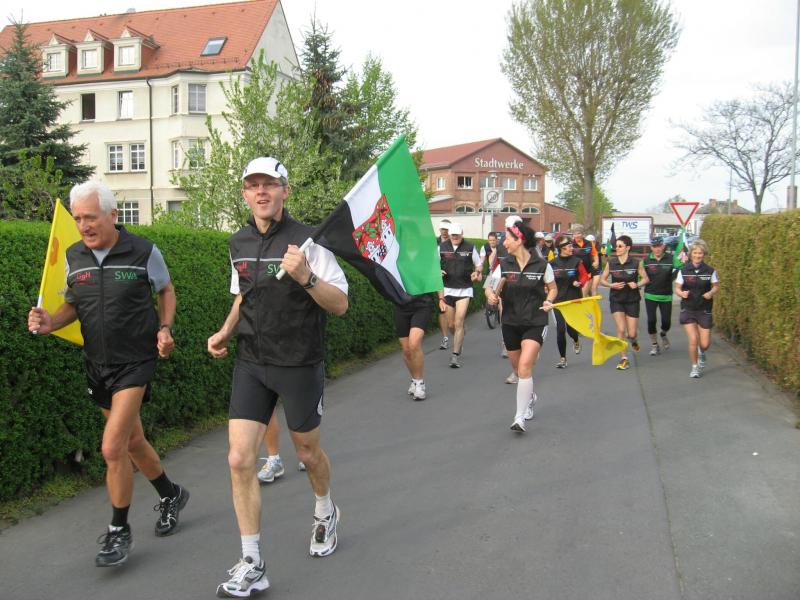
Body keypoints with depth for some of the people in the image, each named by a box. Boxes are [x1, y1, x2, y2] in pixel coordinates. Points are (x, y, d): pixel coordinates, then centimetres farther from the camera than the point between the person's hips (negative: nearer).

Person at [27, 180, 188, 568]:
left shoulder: (144, 252, -11)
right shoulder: (73, 257, 1)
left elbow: (166, 290, 5)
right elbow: (73, 305, 11)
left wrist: (164, 328, -10)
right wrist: (50, 322, -10)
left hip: (135, 362, -5)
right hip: (97, 363, 5)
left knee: (113, 448, -10)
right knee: (132, 441, 17)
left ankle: (118, 532, 10)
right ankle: (170, 495, 40)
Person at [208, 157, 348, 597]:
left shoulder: (306, 240, -12)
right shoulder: (239, 243, 5)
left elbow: (340, 304, -13)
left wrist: (306, 276, -30)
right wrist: (226, 331, 5)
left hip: (300, 364, -4)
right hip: (251, 363, 4)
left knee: (307, 452, 14)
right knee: (240, 459, -5)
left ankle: (326, 513, 47)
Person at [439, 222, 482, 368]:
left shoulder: (470, 248, -1)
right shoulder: (442, 247, 1)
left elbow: (479, 264, 11)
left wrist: (477, 272, -10)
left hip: (464, 290, -2)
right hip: (447, 289, 2)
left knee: (459, 323, -11)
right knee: (450, 325, 9)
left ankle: (456, 355, -4)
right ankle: (459, 341, 40)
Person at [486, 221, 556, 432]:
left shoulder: (541, 265, -7)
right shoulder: (504, 265, 0)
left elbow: (552, 288, 8)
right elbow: (490, 287, 3)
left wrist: (548, 301, -12)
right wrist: (491, 295, -19)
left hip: (535, 323, -4)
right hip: (511, 323, 4)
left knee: (525, 366, -19)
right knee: (518, 368, 16)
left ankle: (520, 418, -13)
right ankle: (530, 396, 48)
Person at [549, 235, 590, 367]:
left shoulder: (577, 261, -2)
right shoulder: (552, 263, -1)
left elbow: (585, 276, 5)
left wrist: (579, 283, -13)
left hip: (574, 299, -1)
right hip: (558, 300, 1)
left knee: (571, 327, -4)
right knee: (560, 329, -4)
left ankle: (576, 340, 35)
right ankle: (563, 358, 9)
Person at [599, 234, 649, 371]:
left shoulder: (636, 263, -6)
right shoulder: (611, 262, -2)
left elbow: (645, 278, 3)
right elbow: (602, 280, 4)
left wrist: (637, 285, -17)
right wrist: (612, 285, -14)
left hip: (632, 300, -1)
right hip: (616, 300, 1)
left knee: (631, 333, 0)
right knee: (621, 329, -9)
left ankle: (633, 339, 39)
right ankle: (624, 358, 5)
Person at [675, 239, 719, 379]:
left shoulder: (710, 271, -3)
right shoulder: (683, 271, -4)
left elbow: (716, 286, 8)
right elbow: (677, 288, 2)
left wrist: (711, 293, -14)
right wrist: (682, 293, -20)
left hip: (704, 310, 1)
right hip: (688, 309, -1)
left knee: (705, 344, 0)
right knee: (693, 340, -11)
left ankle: (701, 353, 39)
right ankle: (694, 367, 12)